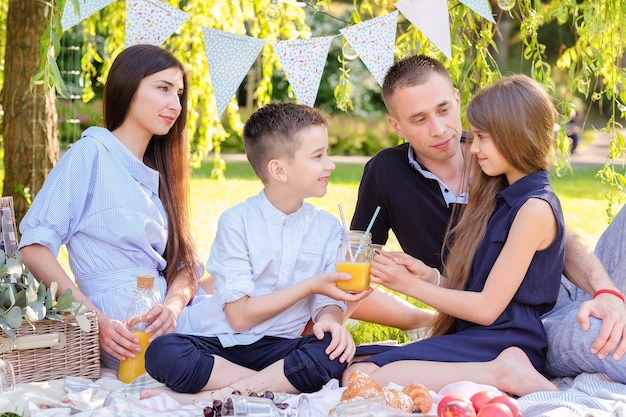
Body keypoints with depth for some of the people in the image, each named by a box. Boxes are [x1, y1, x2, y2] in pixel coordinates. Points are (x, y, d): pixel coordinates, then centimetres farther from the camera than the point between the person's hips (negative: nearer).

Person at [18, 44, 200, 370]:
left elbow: (183, 264, 14)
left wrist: (173, 306, -10)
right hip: (120, 328, -6)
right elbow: (34, 247, -9)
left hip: (161, 319, 7)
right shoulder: (91, 154, 1)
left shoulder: (159, 173, 24)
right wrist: (96, 320, -18)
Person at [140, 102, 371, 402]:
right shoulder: (237, 221, -6)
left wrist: (329, 319, -24)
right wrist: (311, 285, -14)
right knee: (163, 352, -31)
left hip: (278, 347, 3)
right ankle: (278, 386, -25)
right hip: (223, 343, -2)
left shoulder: (327, 227, 4)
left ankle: (209, 396, -26)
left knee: (335, 351, -30)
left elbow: (326, 301, 1)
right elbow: (239, 315, -10)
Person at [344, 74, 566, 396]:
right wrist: (429, 276, -2)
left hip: (507, 344, -9)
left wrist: (409, 285, -6)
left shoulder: (535, 209, -11)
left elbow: (487, 307, -13)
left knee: (383, 380, -27)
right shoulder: (498, 198, 19)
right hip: (469, 337, 9)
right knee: (356, 373, -10)